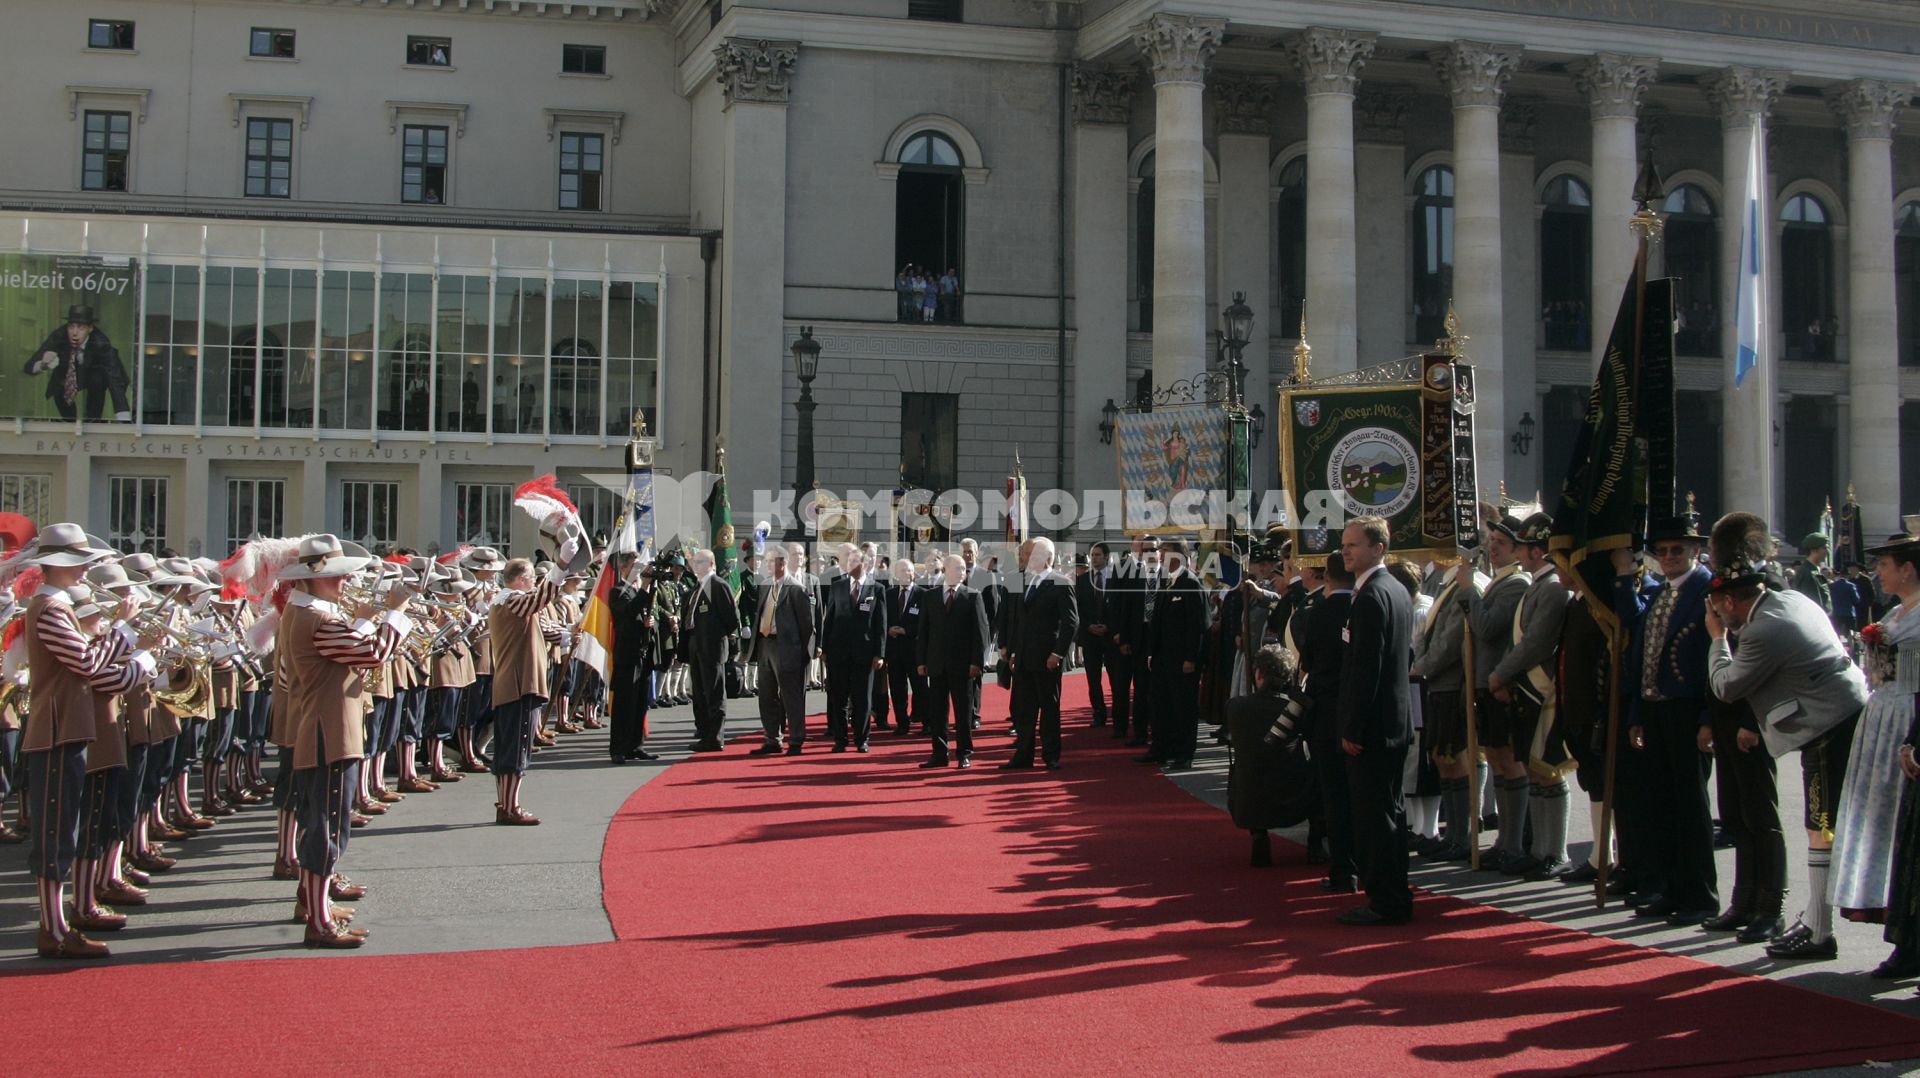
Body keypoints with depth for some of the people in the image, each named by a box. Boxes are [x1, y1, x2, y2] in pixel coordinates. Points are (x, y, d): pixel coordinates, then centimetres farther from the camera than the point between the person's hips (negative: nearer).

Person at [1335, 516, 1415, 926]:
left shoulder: (1370, 596, -17)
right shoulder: (1399, 591, 14)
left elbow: (1366, 666, -22)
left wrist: (1352, 727, -18)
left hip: (1372, 725, -10)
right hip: (1396, 720, 10)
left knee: (1374, 813, -5)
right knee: (1387, 811, 16)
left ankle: (1386, 903, 0)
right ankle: (1392, 895, 24)